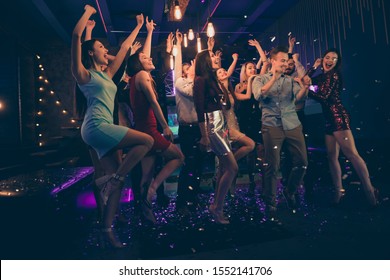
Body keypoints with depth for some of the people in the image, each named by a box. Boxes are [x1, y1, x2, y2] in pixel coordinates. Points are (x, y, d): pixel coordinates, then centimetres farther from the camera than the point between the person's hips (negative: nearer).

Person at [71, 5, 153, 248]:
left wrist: (139, 27, 36)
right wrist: (88, 12, 7)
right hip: (96, 126, -7)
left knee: (117, 179, 0)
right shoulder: (84, 74, 4)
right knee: (147, 141, -16)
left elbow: (125, 47, 30)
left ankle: (107, 229, 5)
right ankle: (109, 180, -9)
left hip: (103, 129, 8)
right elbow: (76, 35, -7)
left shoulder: (107, 74, 23)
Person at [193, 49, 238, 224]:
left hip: (219, 124, 9)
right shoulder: (201, 80, -9)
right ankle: (217, 208, 3)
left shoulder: (210, 79, 18)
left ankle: (216, 206, 19)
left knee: (225, 168, 9)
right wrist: (204, 136, -19)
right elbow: (200, 109, -16)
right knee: (232, 167, -8)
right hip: (211, 126, -9)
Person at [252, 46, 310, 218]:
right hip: (272, 126, -4)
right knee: (272, 166, -4)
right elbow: (259, 96, -14)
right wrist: (274, 78, -17)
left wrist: (305, 87, -24)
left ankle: (290, 192, 29)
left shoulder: (290, 80, 15)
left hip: (293, 125, 4)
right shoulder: (260, 79, 7)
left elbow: (298, 97, -3)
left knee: (302, 162, 4)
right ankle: (270, 203, 11)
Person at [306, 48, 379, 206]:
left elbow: (324, 97, -11)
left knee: (351, 153, -15)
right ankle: (338, 191, 10)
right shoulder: (323, 77, 20)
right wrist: (314, 66, 15)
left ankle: (370, 190, -13)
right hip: (329, 120, 9)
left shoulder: (333, 75, -3)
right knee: (332, 157, 6)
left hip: (338, 117, -9)